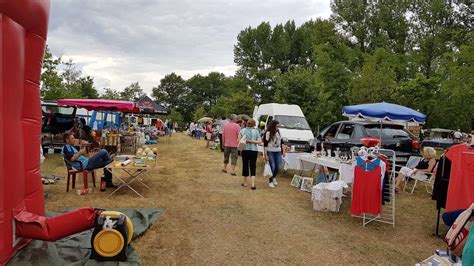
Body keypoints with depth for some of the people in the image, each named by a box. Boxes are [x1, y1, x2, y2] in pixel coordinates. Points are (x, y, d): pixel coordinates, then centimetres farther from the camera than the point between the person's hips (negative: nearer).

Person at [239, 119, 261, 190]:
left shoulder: (243, 130, 0)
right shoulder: (256, 131, -2)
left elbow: (238, 140, -2)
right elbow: (259, 141, -10)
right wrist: (251, 141, -9)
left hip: (245, 150, 1)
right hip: (254, 151, -1)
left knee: (245, 166, 13)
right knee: (253, 167, 2)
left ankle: (245, 183, 24)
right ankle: (253, 184, -6)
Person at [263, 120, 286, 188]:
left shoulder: (278, 133, 9)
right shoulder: (268, 133, -10)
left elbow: (281, 142, 17)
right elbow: (265, 145, -11)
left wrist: (284, 151, 12)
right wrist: (265, 155, -15)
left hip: (278, 152, 5)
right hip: (270, 152, -5)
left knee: (277, 168, 4)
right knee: (272, 167, -7)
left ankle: (273, 178, 32)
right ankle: (270, 181, 11)